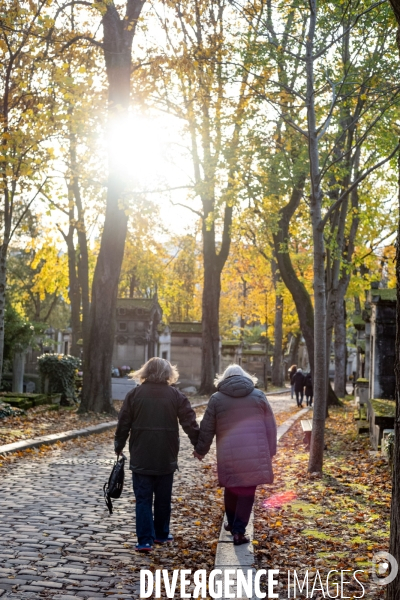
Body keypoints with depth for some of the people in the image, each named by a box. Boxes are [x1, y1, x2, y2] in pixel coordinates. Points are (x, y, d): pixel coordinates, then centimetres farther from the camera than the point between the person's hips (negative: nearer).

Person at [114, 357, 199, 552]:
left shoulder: (135, 394, -2)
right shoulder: (176, 395, -3)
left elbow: (123, 423, 1)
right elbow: (189, 422, -3)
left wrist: (119, 446, 14)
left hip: (140, 458, 0)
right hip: (166, 459, 1)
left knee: (143, 500, 4)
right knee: (163, 498, 15)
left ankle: (145, 540, -1)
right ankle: (161, 534, 27)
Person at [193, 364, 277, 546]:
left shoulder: (216, 398, 4)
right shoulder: (258, 395, 7)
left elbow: (207, 429, 5)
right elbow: (270, 426, 9)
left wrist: (200, 450, 18)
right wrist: (270, 452, 17)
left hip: (229, 454, 0)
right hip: (255, 453, 0)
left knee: (231, 489, 19)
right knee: (247, 492, 7)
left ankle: (232, 523, 33)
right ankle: (239, 531, 5)